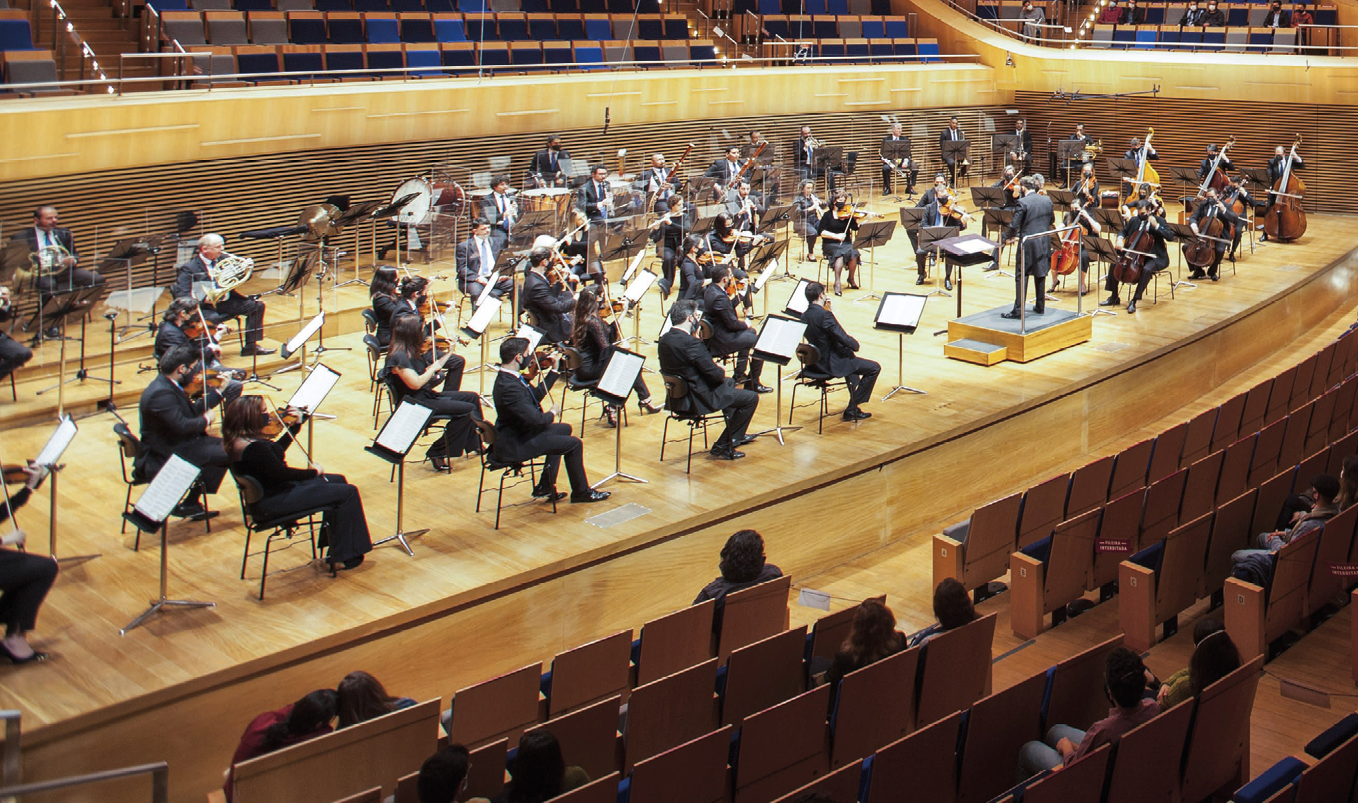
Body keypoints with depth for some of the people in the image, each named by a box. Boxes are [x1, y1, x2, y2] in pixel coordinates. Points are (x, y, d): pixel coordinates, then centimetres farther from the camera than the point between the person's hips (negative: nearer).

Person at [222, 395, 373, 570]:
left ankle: (330, 542, 28)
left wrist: (295, 426, 13)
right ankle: (342, 557, 1)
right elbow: (280, 473, -26)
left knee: (337, 480, 21)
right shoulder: (253, 448, -29)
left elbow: (277, 450, 17)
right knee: (348, 492, -11)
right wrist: (314, 472, -12)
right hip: (272, 504, -11)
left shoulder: (238, 440, 4)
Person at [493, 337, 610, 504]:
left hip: (519, 434, 11)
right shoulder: (509, 387, -30)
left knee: (564, 429, 28)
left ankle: (544, 488, 28)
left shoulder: (508, 377, 2)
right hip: (515, 446, -11)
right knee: (574, 444, -6)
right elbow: (534, 418, -33)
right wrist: (552, 413, -12)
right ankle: (581, 492, 14)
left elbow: (535, 395, 9)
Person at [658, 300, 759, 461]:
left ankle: (736, 436, 45)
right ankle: (723, 447, 6)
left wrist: (719, 373, 8)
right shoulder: (691, 343, -27)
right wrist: (722, 374, 0)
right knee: (751, 397, -1)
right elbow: (714, 373, -24)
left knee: (730, 383, 33)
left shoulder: (664, 340, 1)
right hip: (698, 399, -10)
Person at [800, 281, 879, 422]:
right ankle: (852, 409, 5)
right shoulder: (824, 315, -26)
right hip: (831, 364, -10)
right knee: (874, 368, 0)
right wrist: (856, 345, -5)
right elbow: (844, 338, -25)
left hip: (816, 362, 10)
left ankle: (854, 402, 42)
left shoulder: (804, 316, 1)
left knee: (851, 357, 38)